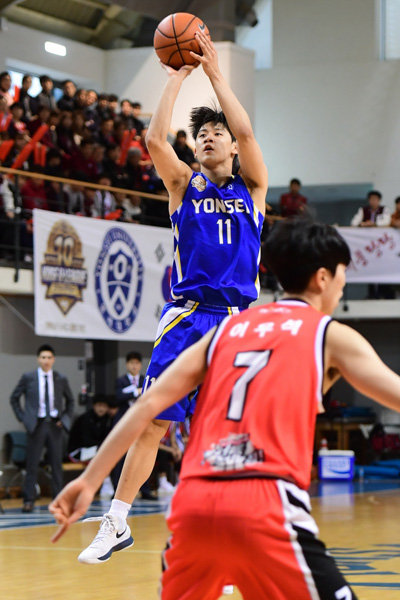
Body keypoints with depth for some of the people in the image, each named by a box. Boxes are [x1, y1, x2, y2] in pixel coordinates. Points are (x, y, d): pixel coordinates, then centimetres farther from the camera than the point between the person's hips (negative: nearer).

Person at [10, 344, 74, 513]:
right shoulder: (28, 378, 2)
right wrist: (23, 418, 1)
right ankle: (28, 500, 2)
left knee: (57, 464, 3)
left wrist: (65, 418, 7)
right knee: (32, 464, -2)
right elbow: (14, 398, 10)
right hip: (36, 424, -2)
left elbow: (70, 400, 20)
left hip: (55, 425, 2)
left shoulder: (61, 379, 7)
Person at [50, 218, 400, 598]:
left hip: (194, 500, 5)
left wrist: (90, 480, 15)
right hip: (265, 502, -5)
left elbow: (150, 402, 15)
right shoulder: (331, 334, 10)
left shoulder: (228, 328, 22)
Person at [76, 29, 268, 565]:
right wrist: (178, 75, 0)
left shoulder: (252, 188, 11)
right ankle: (117, 523, 3)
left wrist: (214, 71, 0)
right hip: (187, 316, 0)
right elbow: (155, 139, -6)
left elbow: (246, 131, -5)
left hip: (239, 320, 0)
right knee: (153, 422, -4)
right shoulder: (184, 185, 11)